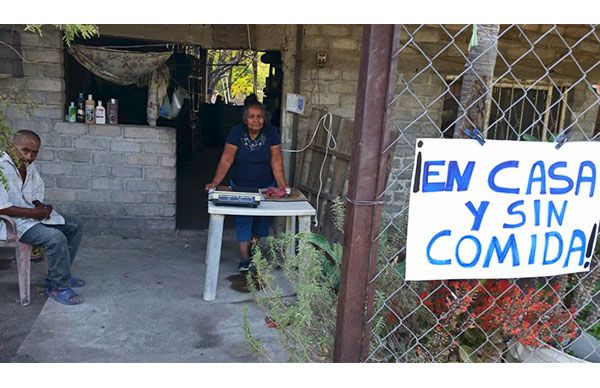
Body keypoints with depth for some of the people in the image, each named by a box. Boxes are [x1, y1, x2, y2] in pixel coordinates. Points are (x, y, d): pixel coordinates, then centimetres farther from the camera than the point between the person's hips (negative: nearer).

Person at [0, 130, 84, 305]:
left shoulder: (29, 166, 6)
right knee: (56, 237, -28)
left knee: (74, 225, 9)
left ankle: (59, 275, 14)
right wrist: (35, 213, -20)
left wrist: (41, 207, -4)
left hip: (34, 214, 10)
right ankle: (59, 287, -11)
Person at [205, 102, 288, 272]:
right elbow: (226, 159, -18)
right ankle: (244, 257, 4)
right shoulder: (237, 132, -15)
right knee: (242, 219, -2)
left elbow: (276, 161, -13)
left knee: (262, 219, 10)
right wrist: (215, 182, -26)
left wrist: (282, 185, -20)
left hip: (265, 186, 1)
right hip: (240, 186, -1)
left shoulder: (271, 132, -13)